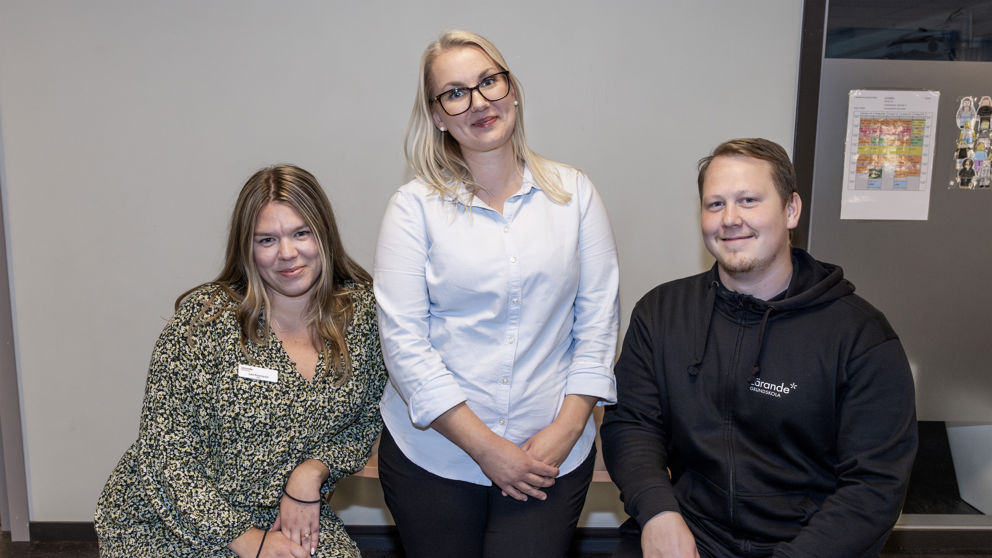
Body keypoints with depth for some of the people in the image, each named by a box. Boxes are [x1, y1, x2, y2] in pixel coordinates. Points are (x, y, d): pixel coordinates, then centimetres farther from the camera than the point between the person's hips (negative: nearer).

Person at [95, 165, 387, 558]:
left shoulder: (363, 310, -5)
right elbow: (165, 456, -12)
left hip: (289, 515, 2)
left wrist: (313, 470, -12)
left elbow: (364, 423, 5)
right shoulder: (205, 319, -14)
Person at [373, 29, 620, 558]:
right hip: (431, 452, 0)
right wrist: (485, 447, -12)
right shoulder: (415, 206, -4)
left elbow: (598, 318, 2)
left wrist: (567, 427, -7)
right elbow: (403, 340, -9)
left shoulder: (573, 192, 2)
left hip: (552, 456, 1)